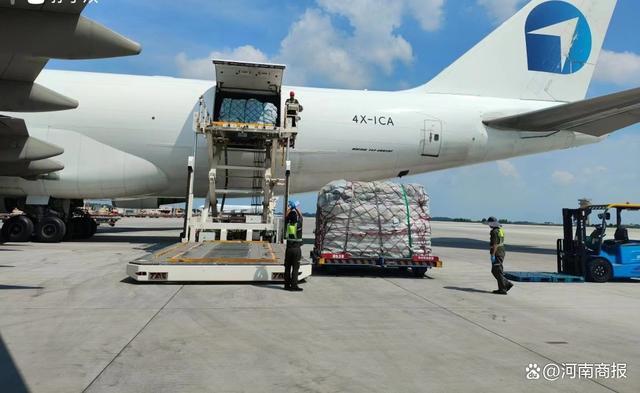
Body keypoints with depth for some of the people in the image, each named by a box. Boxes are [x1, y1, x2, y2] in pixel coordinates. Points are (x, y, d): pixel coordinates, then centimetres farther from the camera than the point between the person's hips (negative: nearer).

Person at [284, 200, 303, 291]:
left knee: (287, 267, 8)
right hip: (296, 249, -4)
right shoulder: (298, 224, -12)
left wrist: (290, 208, 21)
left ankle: (287, 285, 13)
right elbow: (301, 216, 7)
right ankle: (294, 286, -1)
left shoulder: (288, 224, -3)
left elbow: (286, 217, 15)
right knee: (295, 268, -1)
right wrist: (296, 208, 15)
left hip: (289, 248, 4)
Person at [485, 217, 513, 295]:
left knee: (498, 272, -3)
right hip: (501, 253, 10)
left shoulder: (495, 232, -18)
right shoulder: (500, 230, 14)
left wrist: (492, 255, -21)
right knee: (494, 271, 15)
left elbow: (495, 244, -22)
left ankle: (502, 290, 3)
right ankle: (507, 284, 15)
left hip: (497, 254, -10)